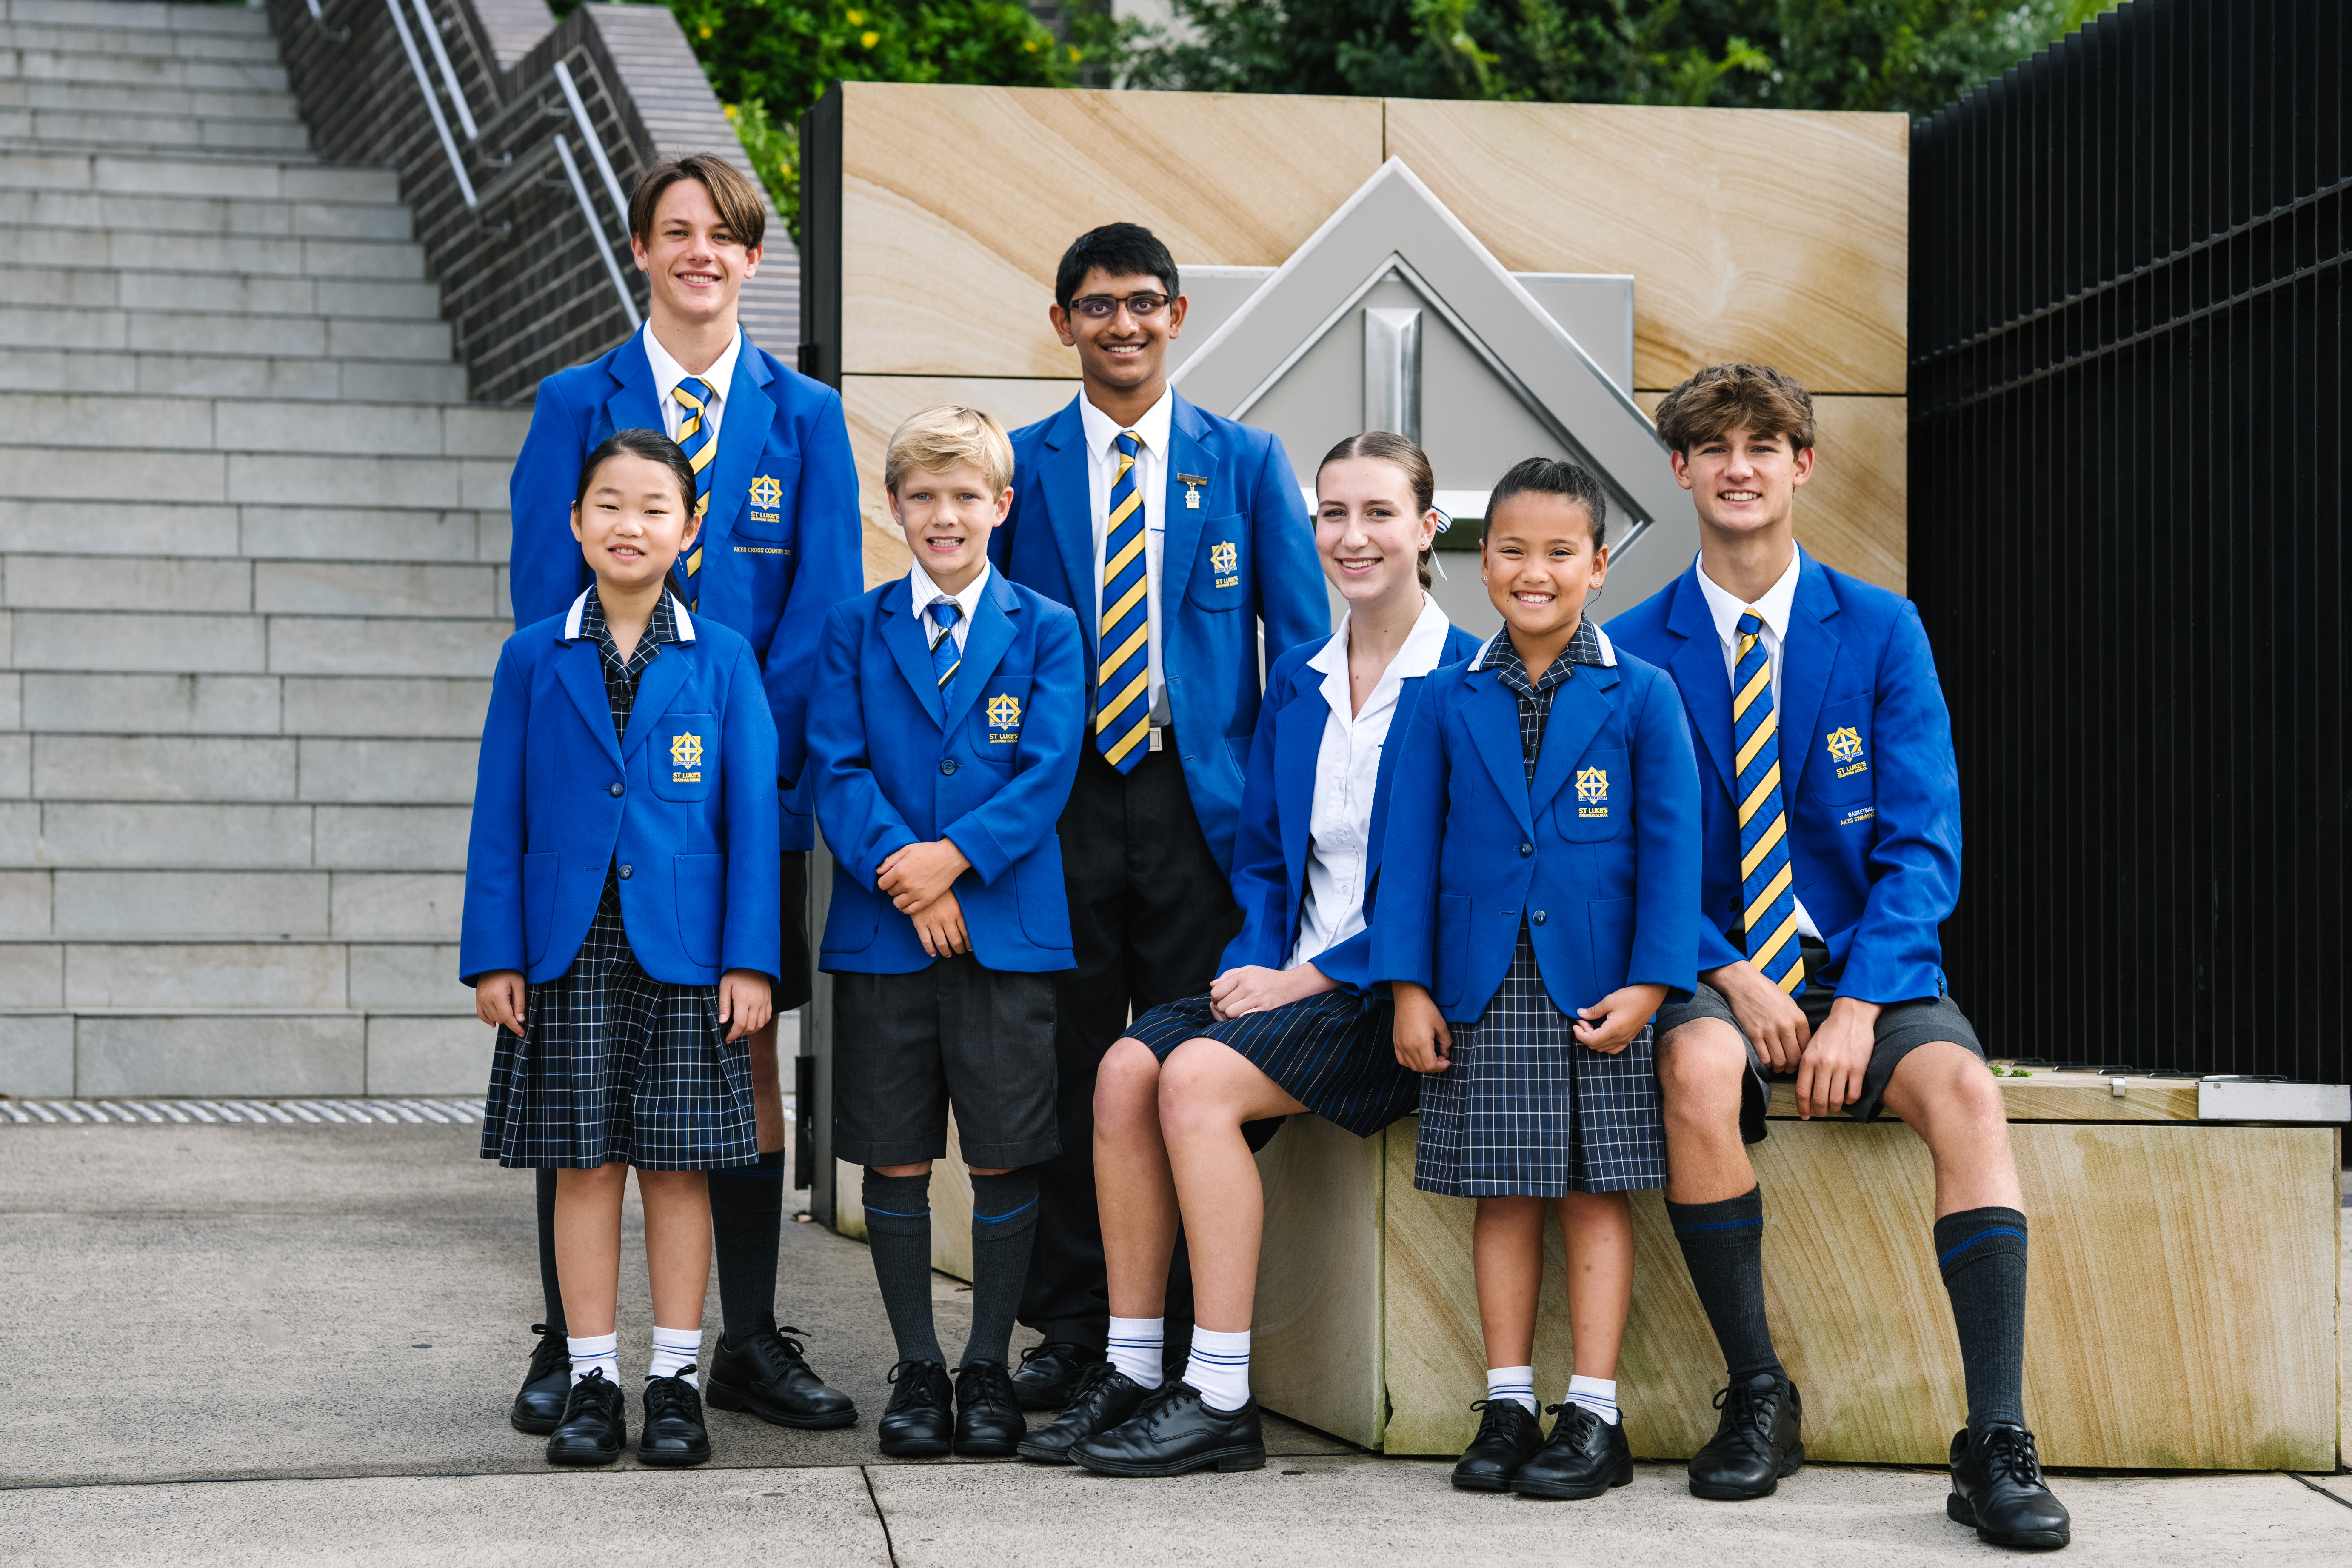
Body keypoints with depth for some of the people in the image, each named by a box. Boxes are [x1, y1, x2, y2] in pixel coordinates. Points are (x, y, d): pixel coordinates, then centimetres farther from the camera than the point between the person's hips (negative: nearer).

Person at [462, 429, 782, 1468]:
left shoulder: (722, 659, 3)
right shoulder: (534, 658, 5)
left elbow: (753, 812, 1)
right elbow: (500, 815, 5)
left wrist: (750, 959, -5)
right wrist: (493, 954, -1)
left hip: (682, 950, 0)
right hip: (568, 947, 1)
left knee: (677, 1162, 3)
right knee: (583, 1163, 4)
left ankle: (674, 1381, 11)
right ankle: (591, 1381, 11)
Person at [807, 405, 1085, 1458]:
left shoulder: (1045, 630, 6)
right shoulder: (855, 630, 8)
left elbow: (1047, 773, -3)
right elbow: (836, 770, 0)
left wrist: (956, 855, -16)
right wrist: (903, 867, -15)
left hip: (1008, 927, -1)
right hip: (881, 933, 1)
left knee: (1004, 1157, 2)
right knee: (894, 1158, 4)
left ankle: (989, 1368, 15)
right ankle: (916, 1369, 16)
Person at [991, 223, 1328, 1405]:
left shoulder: (1245, 462, 7)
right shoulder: (1018, 465, 7)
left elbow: (1303, 643, 6)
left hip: (1201, 805, 0)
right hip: (1062, 805, 0)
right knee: (1066, 1069, 3)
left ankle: (1192, 1340, 10)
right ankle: (1070, 1329, 12)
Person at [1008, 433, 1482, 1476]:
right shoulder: (1296, 680, 15)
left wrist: (1312, 979, -16)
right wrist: (1254, 962, -2)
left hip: (1397, 992, -7)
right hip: (1287, 976, 7)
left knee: (1197, 1077, -27)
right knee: (1126, 1067, -18)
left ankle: (1220, 1400, -23)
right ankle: (1130, 1375, -11)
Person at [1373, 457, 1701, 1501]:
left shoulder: (1640, 697, 1)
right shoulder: (1448, 701, 6)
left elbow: (1671, 848, -2)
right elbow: (1411, 848, 5)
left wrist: (1649, 983, -11)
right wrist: (1409, 986, -2)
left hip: (1598, 988, -2)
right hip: (1483, 989, 2)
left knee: (1595, 1193, 1)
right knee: (1502, 1195, 5)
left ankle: (1593, 1416, 4)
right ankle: (1508, 1405, 11)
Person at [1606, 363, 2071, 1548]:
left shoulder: (1881, 631, 4)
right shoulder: (1633, 648, 4)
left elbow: (1922, 843, -1)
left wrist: (1857, 1005, -16)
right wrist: (1731, 977, -16)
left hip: (1868, 968, 1)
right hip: (1712, 970, -1)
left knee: (1965, 1090, -30)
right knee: (1699, 1067, -35)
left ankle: (1997, 1446, -29)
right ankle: (1758, 1397, -17)